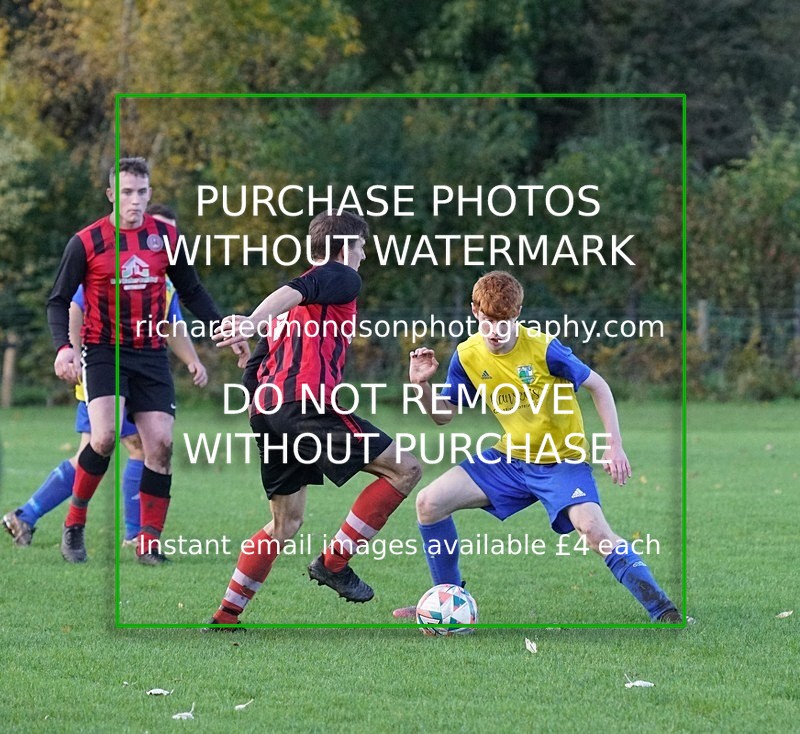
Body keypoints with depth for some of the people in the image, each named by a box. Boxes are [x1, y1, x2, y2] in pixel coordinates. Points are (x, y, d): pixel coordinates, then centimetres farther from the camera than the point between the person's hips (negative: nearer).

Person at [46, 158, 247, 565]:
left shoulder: (166, 236, 4)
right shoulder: (86, 242, -5)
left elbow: (191, 291, 17)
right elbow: (58, 300, 0)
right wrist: (64, 346, -16)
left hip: (151, 354, 3)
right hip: (103, 351, -3)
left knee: (161, 444, -6)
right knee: (105, 435, -22)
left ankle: (149, 543, 4)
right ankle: (74, 525, -4)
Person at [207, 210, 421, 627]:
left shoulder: (290, 305, 30)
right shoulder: (343, 278, 6)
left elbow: (252, 373, 25)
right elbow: (296, 292, -15)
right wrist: (253, 323, -30)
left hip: (266, 411, 9)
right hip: (307, 401, -9)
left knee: (285, 523, 19)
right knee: (404, 469, -4)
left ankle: (225, 617, 15)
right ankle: (334, 561, -6)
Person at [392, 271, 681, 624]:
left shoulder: (543, 348, -20)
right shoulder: (467, 355, -6)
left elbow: (598, 386, -9)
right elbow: (443, 413, 5)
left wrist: (614, 446, -17)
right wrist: (421, 385, -16)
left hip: (562, 460, -5)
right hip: (510, 460, 5)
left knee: (595, 531, -29)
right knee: (429, 503, -6)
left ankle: (663, 611, -22)